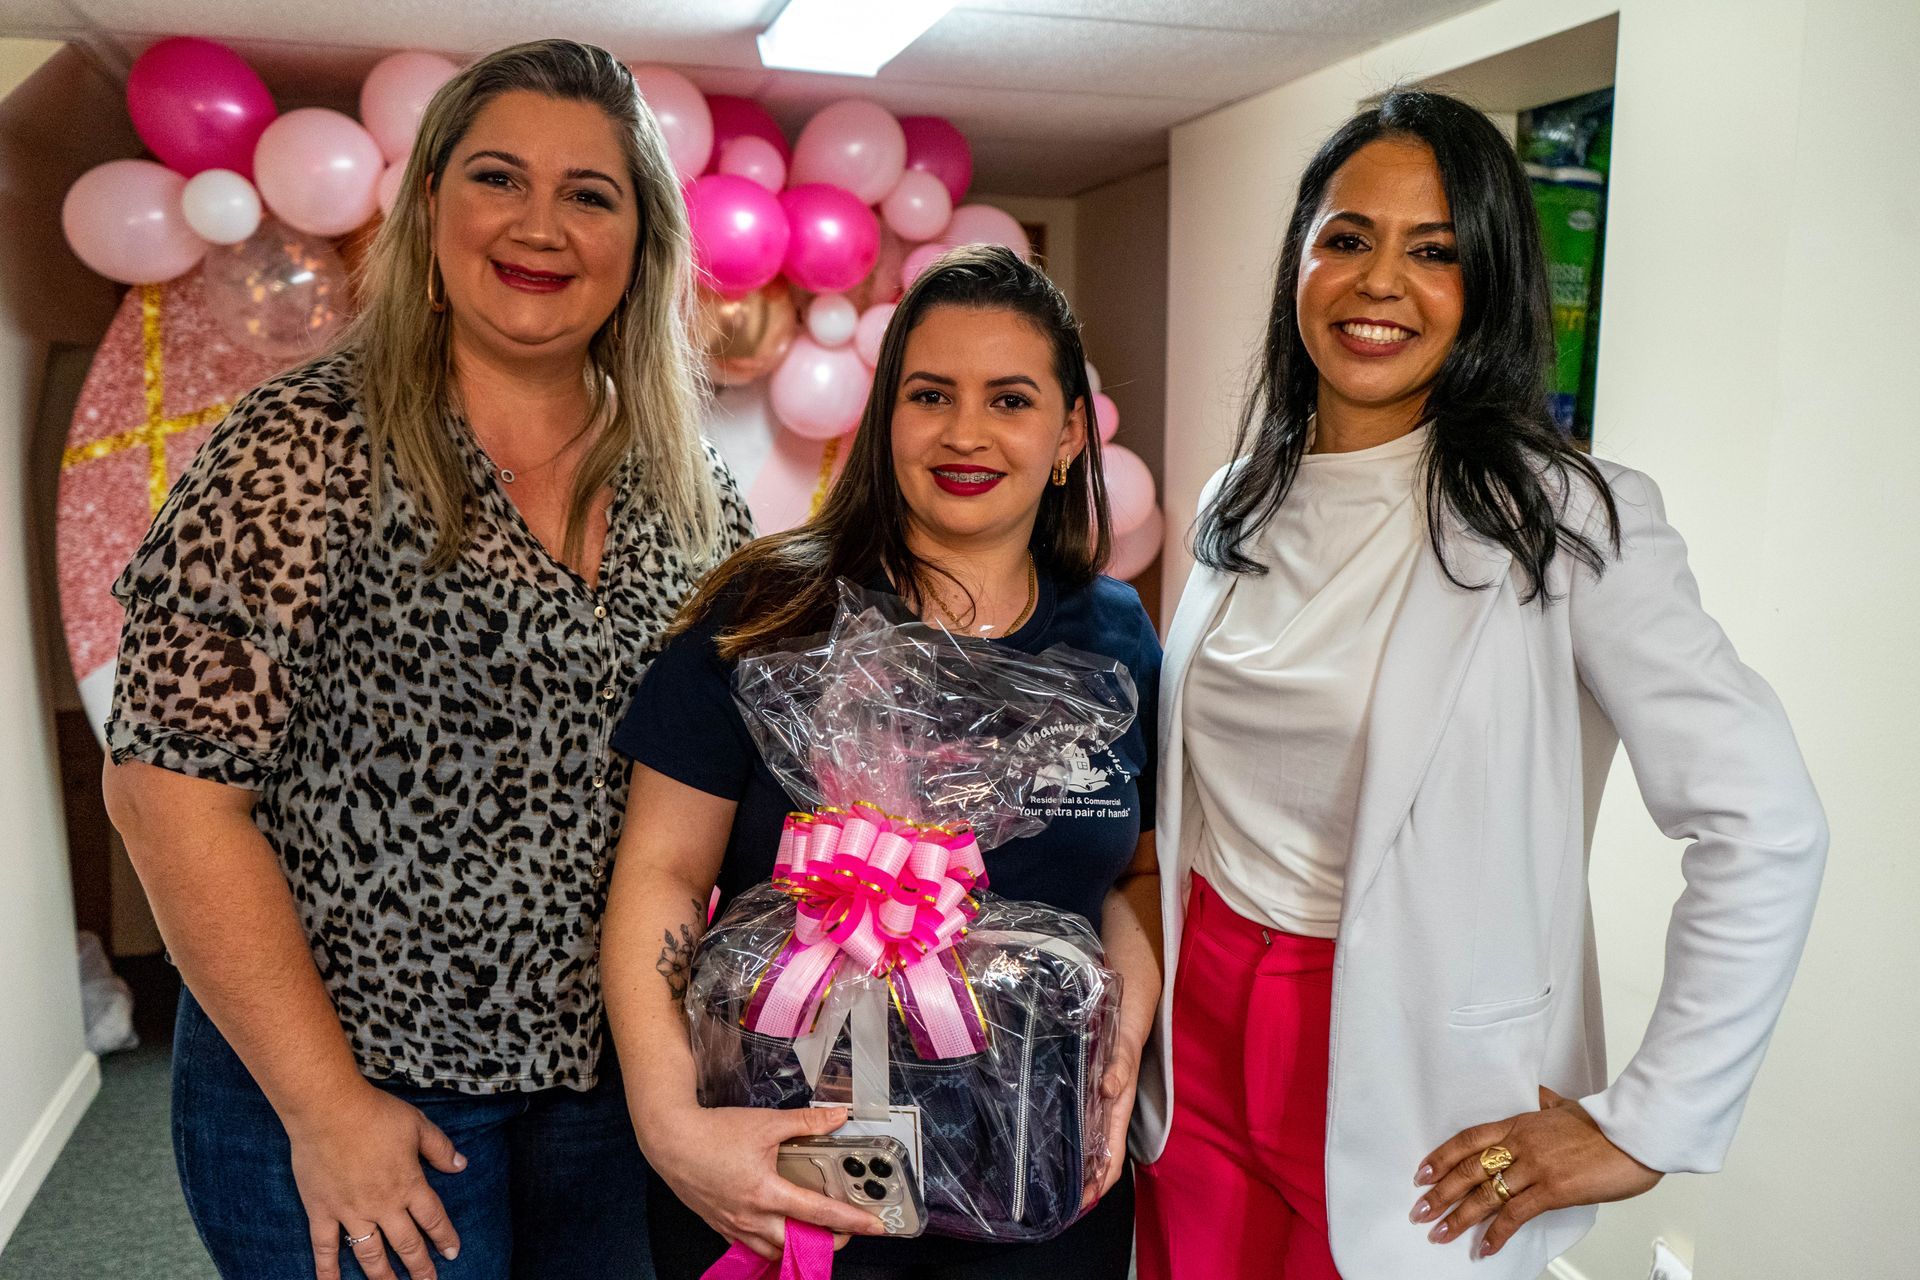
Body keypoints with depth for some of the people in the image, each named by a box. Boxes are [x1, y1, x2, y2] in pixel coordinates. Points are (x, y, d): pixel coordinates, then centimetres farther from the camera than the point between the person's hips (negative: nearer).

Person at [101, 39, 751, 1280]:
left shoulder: (688, 484, 1)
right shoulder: (307, 450, -12)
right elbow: (172, 782, -14)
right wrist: (324, 1104, -15)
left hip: (610, 1075, 5)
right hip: (351, 1090, -4)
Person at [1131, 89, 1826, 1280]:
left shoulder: (1562, 516, -14)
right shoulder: (1240, 503, 5)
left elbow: (1766, 826, -16)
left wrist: (1646, 1126, -14)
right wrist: (1146, 1022, 12)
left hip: (1403, 1081, -4)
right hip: (1198, 1041, 5)